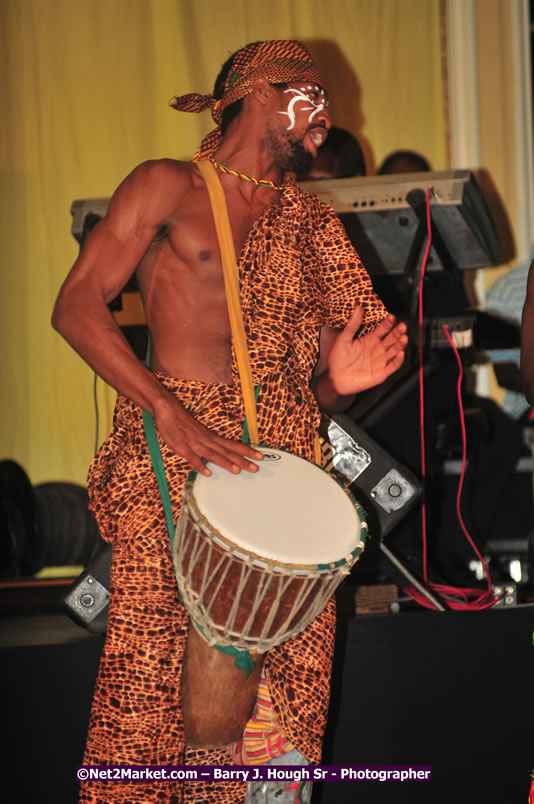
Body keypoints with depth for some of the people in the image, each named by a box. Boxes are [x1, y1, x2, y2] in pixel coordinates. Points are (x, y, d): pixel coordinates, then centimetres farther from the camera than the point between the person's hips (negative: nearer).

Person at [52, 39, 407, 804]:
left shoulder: (312, 225, 21)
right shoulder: (169, 187, 6)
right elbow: (76, 305, -5)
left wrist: (338, 381, -3)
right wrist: (170, 412, -17)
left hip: (287, 469, 5)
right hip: (175, 455, -5)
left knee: (288, 679, -4)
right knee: (156, 664, -12)